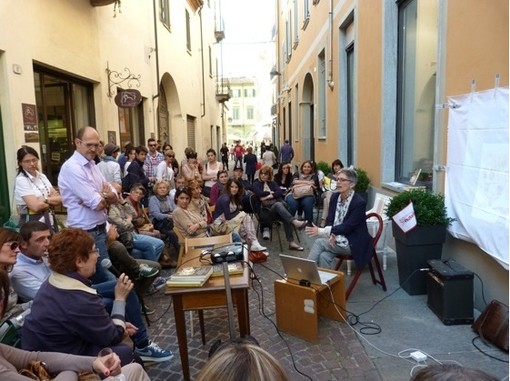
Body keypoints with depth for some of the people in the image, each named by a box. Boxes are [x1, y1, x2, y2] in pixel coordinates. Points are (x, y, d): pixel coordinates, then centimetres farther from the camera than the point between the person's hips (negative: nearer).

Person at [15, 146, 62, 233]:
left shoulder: (42, 176, 8)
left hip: (49, 221, 6)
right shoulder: (21, 180, -11)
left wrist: (45, 200, -15)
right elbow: (36, 206, -19)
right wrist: (53, 201, -4)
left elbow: (60, 199, 2)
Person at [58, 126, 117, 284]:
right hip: (87, 233, -9)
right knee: (107, 279, 1)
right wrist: (106, 195, -2)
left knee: (102, 276, 20)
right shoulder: (72, 167, -18)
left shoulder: (92, 164, 10)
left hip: (99, 229, 9)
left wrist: (101, 196, -13)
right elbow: (97, 204, -22)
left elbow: (114, 196, 7)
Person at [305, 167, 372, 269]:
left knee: (319, 242, -22)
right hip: (335, 239, 5)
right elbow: (329, 220, 5)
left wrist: (321, 231, -25)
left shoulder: (360, 202, -16)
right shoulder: (335, 197, 4)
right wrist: (331, 235, -18)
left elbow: (347, 227, -20)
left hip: (353, 244, -5)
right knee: (324, 256, -26)